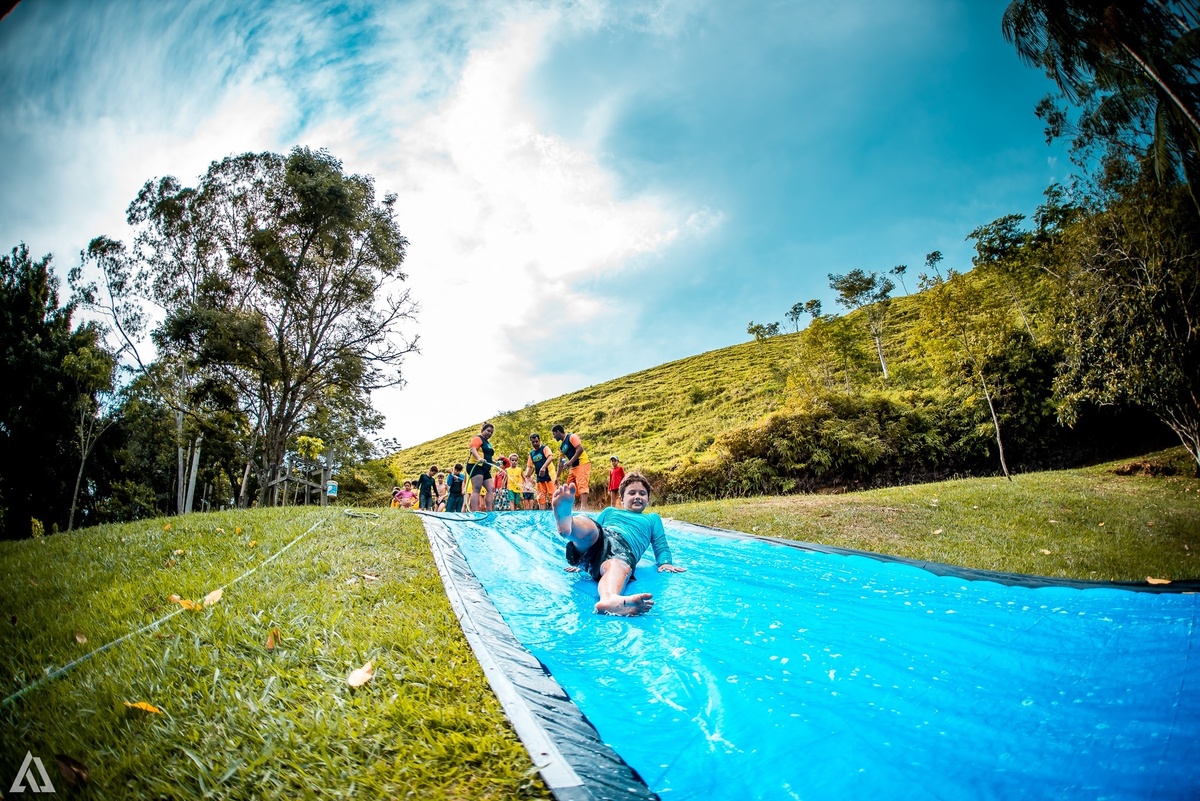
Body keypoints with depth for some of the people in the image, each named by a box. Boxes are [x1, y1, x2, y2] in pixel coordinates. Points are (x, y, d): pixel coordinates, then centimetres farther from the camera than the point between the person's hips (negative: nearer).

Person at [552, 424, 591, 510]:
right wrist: (558, 477, 19)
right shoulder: (561, 446, 18)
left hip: (583, 464, -10)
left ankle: (583, 508, -32)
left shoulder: (572, 437, -8)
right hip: (573, 467, 10)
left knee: (582, 486, -21)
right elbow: (561, 462, 21)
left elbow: (580, 449, -20)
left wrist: (570, 462, -23)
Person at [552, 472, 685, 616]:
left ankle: (609, 599, -75)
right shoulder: (609, 511, 41)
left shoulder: (653, 518, 41)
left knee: (619, 565, -41)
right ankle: (564, 519, -71)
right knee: (587, 524, -34)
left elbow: (661, 545, 30)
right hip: (597, 539, 2)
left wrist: (664, 563, 7)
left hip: (624, 547, -2)